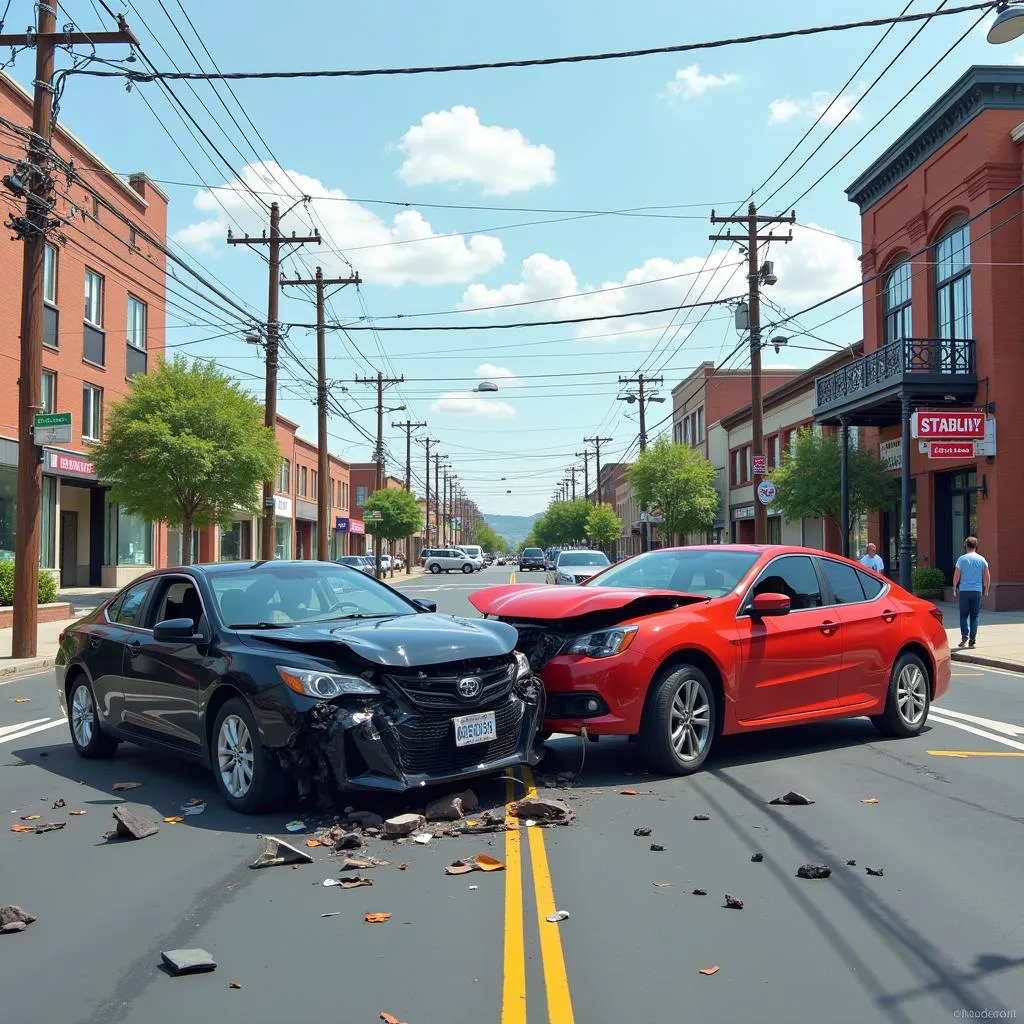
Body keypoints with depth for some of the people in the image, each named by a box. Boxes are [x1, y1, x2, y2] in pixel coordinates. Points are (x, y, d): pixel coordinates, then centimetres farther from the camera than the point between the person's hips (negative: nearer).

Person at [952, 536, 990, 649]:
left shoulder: (962, 559, -4)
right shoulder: (981, 560, 3)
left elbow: (956, 576, -5)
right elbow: (987, 577, 4)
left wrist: (954, 588, 6)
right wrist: (986, 589, 16)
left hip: (964, 590, -2)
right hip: (977, 591, 2)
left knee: (964, 615, 7)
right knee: (974, 616, 7)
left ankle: (965, 635, -12)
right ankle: (972, 640, 5)